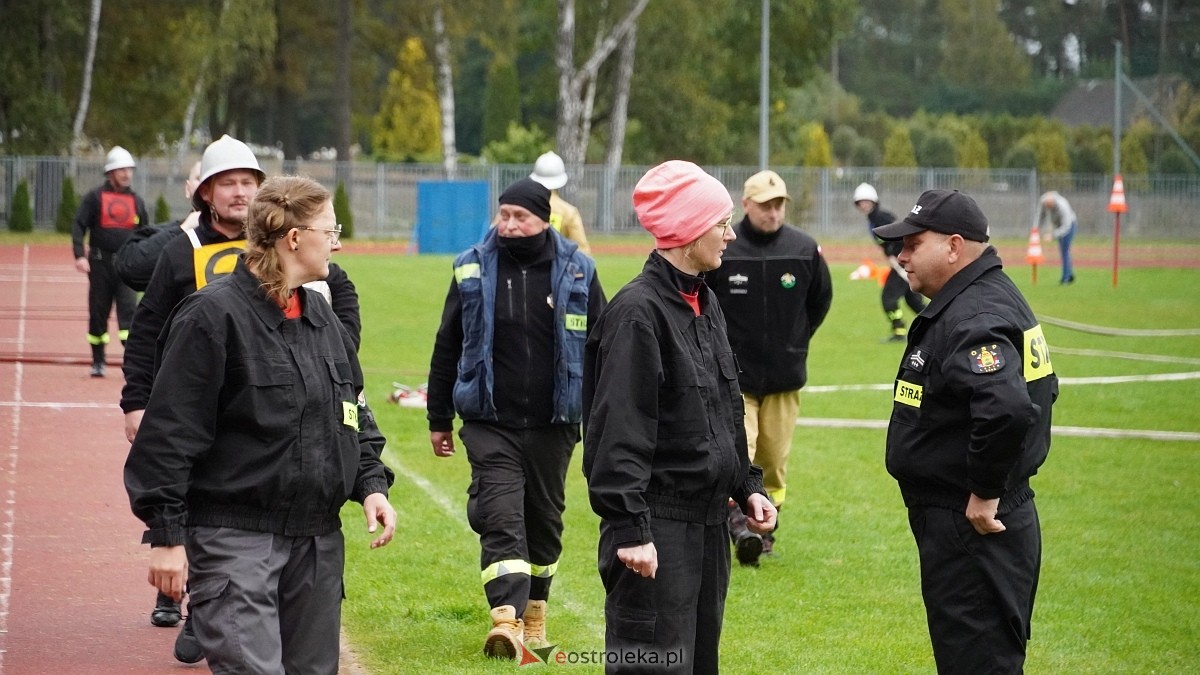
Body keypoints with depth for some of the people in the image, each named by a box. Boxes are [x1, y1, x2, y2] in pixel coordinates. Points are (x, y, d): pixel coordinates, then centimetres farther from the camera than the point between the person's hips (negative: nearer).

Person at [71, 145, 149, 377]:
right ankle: (98, 362, 17)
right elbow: (78, 226, -3)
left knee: (128, 309, -13)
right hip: (100, 262, -1)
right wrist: (79, 255, -16)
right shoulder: (95, 197, 1)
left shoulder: (136, 201, 10)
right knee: (98, 312, 6)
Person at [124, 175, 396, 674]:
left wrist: (371, 484, 9)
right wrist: (166, 533, -15)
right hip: (234, 538, -8)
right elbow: (169, 433, -13)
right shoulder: (214, 315, -11)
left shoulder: (321, 316, 14)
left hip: (318, 539, 8)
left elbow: (349, 416, 24)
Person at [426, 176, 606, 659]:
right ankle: (507, 620, -25)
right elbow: (447, 349, 8)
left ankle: (534, 613, 29)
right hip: (491, 424, -1)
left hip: (552, 425, 1)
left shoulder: (577, 273, 1)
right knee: (501, 517, -14)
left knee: (544, 520, 12)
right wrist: (439, 419, 10)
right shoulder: (472, 270, 1)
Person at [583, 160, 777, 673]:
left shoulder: (706, 305, 14)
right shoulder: (638, 311, -15)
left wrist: (747, 486, 16)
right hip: (658, 525, -9)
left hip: (708, 521, 9)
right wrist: (629, 527, -23)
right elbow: (620, 431, -19)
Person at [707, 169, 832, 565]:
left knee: (774, 459, 9)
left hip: (786, 375, 3)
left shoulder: (805, 250, -1)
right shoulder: (721, 250, -10)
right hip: (734, 374, -3)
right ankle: (740, 523, -23)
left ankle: (766, 526, 20)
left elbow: (820, 299, 16)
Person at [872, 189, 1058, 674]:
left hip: (974, 527, -11)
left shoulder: (973, 321, -20)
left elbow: (1007, 408, -37)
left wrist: (985, 493, -25)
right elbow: (1034, 392, 25)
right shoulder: (994, 297, 14)